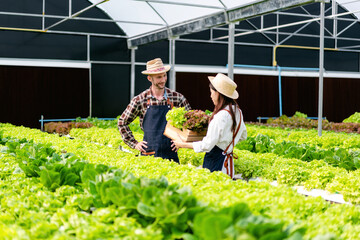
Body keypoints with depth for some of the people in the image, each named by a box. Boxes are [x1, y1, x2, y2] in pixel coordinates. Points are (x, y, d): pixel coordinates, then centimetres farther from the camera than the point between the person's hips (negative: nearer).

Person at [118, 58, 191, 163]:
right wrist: (134, 143, 3)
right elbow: (122, 122, 9)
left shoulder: (177, 98, 1)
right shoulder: (140, 100, -1)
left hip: (171, 154, 1)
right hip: (148, 153, -1)